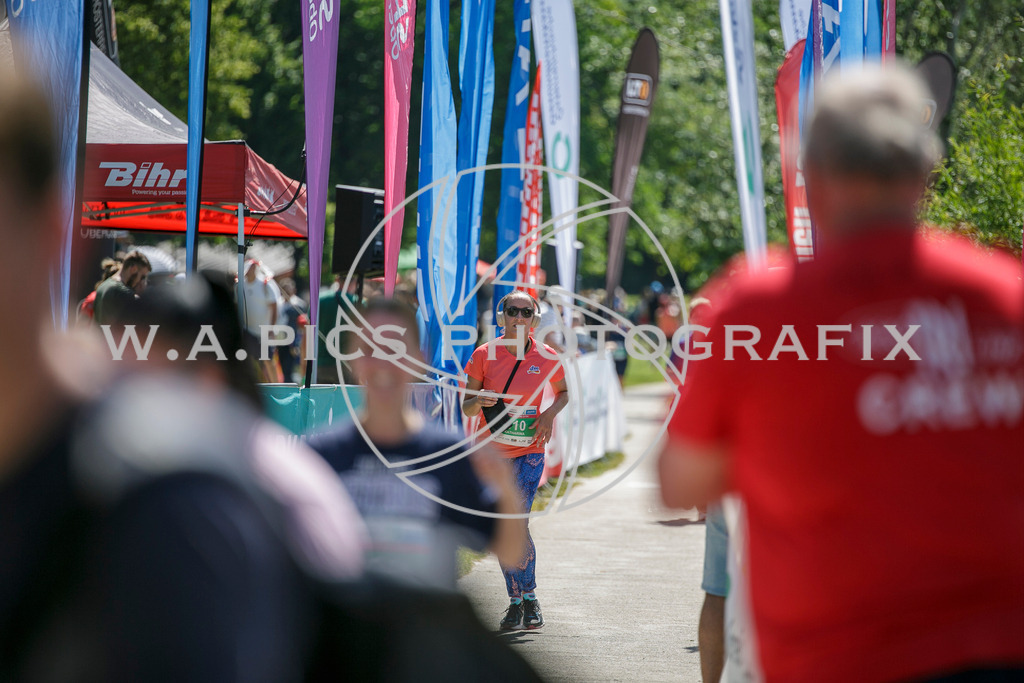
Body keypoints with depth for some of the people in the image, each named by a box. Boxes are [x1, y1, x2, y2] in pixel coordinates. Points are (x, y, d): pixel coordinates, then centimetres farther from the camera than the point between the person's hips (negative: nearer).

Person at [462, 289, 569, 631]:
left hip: (528, 451, -2)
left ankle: (530, 598, 1)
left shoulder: (547, 359, -3)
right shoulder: (484, 355, -3)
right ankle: (515, 601, 18)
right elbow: (466, 407, 2)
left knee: (516, 522, -14)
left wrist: (550, 414, -4)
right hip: (491, 451, 2)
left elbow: (565, 391, 15)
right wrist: (480, 401, -21)